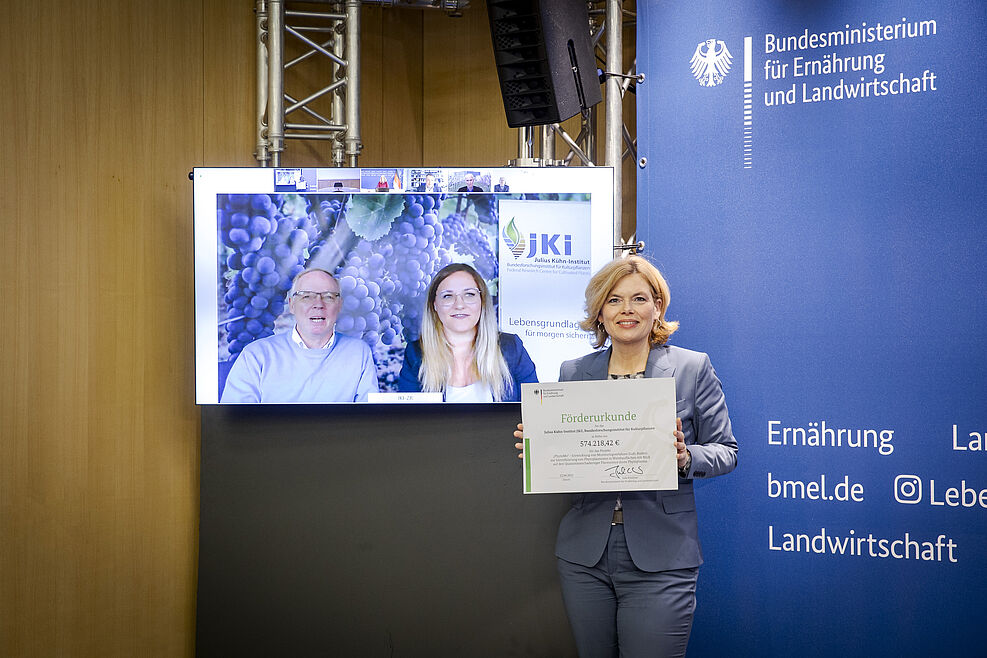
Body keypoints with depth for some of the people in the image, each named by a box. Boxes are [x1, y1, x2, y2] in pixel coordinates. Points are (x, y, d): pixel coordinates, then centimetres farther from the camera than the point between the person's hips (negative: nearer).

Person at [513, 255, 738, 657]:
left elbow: (726, 450, 3)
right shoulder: (573, 372, 11)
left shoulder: (694, 369, 2)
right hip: (584, 556, 3)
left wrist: (686, 458, -18)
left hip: (660, 561, -3)